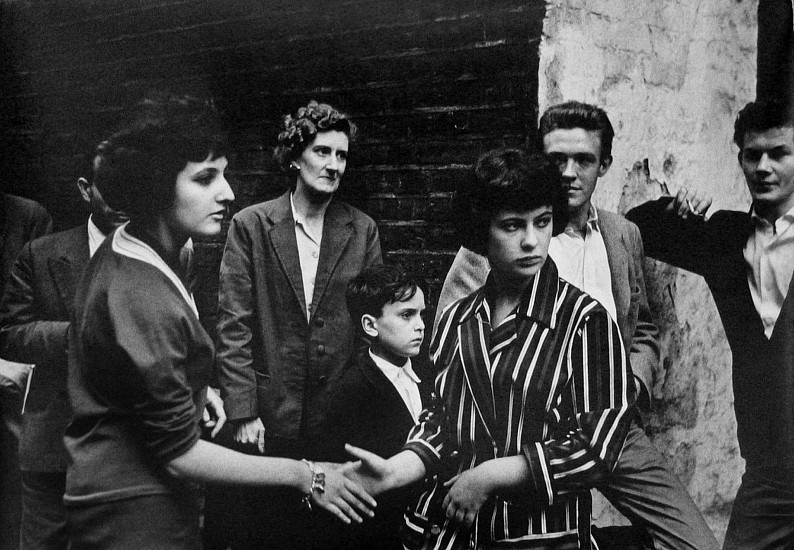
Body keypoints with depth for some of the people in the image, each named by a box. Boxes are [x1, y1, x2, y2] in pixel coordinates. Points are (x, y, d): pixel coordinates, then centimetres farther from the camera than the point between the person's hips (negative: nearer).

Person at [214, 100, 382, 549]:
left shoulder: (363, 230, 4)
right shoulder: (251, 225, -2)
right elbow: (234, 324, -4)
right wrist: (243, 411, -9)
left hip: (343, 416, 1)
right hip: (271, 415, -1)